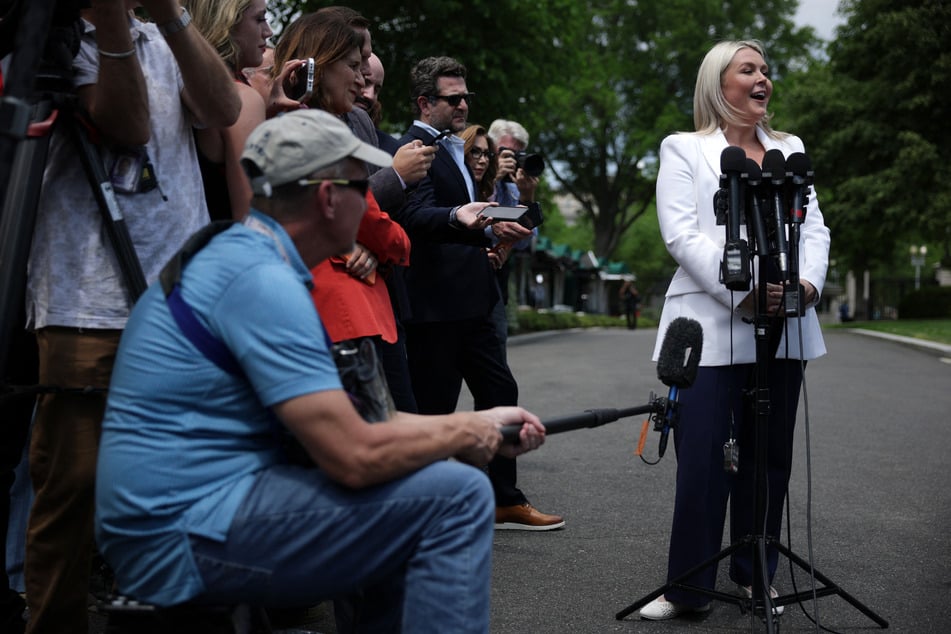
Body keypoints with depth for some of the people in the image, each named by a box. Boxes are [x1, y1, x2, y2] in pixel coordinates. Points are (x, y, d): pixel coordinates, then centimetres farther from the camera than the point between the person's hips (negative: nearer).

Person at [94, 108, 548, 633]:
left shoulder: (232, 257, 14)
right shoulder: (261, 280, -18)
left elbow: (343, 418, 15)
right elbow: (356, 456, -23)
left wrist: (484, 428, 10)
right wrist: (466, 432, -5)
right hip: (188, 532, -10)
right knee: (456, 495, -15)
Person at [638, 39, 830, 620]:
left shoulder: (791, 150, 19)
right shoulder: (684, 149, 7)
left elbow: (815, 229, 11)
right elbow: (683, 235, -6)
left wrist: (808, 283, -10)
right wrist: (743, 293, -19)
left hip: (782, 328, 4)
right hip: (713, 327, -4)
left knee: (769, 459, 7)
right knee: (703, 461, -7)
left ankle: (755, 575, 19)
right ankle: (689, 587, 4)